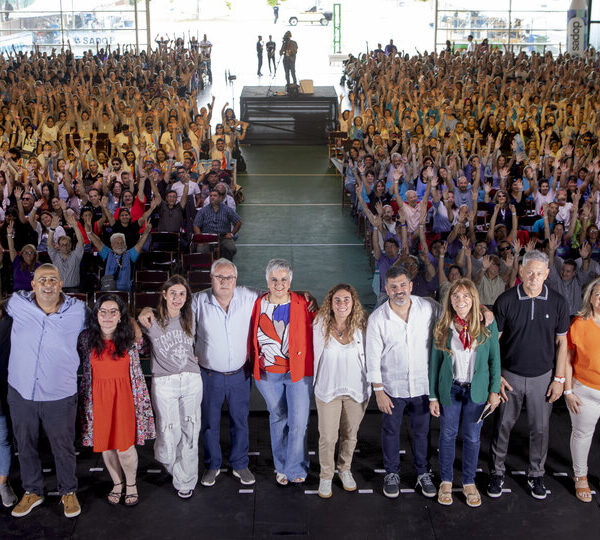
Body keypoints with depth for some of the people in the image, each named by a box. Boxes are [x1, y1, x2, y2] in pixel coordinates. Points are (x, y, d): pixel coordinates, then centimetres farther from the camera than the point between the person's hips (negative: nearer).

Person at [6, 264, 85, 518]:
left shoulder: (78, 311, -6)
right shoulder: (17, 304, -4)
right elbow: (5, 306, 20)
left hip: (60, 395, -2)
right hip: (21, 392, 2)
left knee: (64, 447, 10)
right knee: (25, 445, 17)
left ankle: (68, 492, 33)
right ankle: (32, 491, 38)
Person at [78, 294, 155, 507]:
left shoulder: (131, 337, -4)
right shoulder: (86, 338, -1)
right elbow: (83, 368, 12)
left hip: (124, 397, -1)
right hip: (98, 399, 2)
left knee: (125, 445, -2)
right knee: (106, 445, 10)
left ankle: (131, 484, 23)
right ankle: (116, 483, 32)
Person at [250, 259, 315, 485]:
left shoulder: (303, 304, -7)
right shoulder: (258, 305, -1)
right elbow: (252, 339, 10)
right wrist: (255, 364, 9)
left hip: (298, 371, -2)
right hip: (268, 374, 2)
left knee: (298, 422, -3)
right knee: (277, 418, 16)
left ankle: (295, 468, 17)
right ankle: (281, 466, 32)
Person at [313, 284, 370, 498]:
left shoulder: (360, 327, -8)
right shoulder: (320, 326, -10)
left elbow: (366, 357, 3)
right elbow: (316, 357, 1)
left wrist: (368, 386, 5)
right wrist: (317, 382, 5)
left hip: (356, 390, 1)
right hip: (328, 390, -1)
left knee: (350, 434, 17)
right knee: (327, 437, 3)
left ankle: (345, 469, 41)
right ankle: (326, 476, 26)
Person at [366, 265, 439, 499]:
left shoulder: (429, 307, -10)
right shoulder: (377, 318, -12)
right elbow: (373, 358, -8)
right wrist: (378, 391, -9)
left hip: (422, 384, 1)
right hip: (392, 387, -1)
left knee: (421, 431, 15)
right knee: (391, 431, 14)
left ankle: (423, 473, 35)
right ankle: (391, 473, 34)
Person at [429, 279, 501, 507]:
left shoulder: (487, 324, -8)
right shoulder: (442, 328, -5)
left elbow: (495, 358, 0)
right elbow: (435, 362, 0)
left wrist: (494, 390, -2)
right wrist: (433, 396, 0)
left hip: (477, 390, 0)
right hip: (450, 389, 0)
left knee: (472, 437, 11)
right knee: (447, 435, 11)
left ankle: (469, 482, 29)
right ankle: (446, 481, 28)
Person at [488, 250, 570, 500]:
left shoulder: (558, 302, -7)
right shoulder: (506, 300, -11)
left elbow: (561, 342, 2)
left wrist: (559, 379, 0)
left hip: (543, 376, 1)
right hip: (510, 375, -1)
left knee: (540, 428, 12)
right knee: (503, 425, 9)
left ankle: (536, 474, 31)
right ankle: (497, 471, 27)